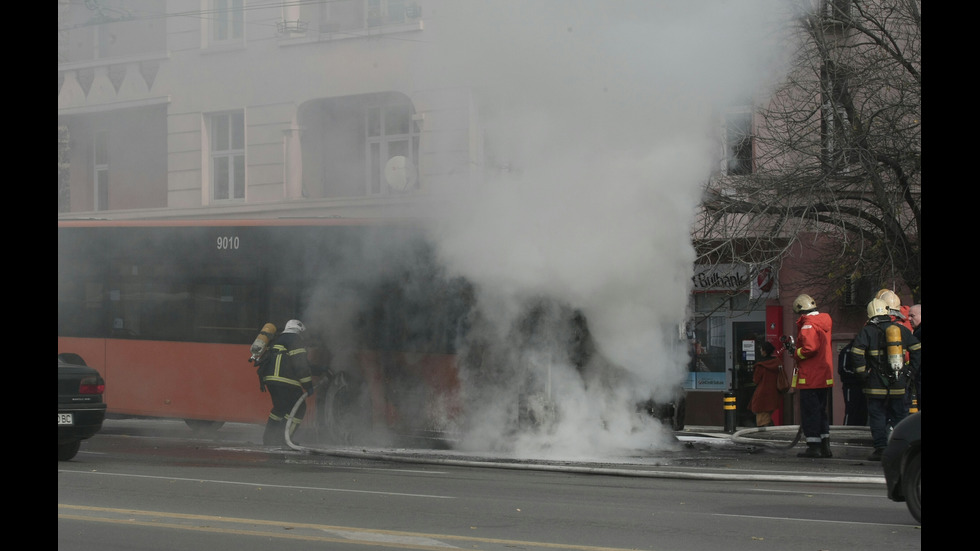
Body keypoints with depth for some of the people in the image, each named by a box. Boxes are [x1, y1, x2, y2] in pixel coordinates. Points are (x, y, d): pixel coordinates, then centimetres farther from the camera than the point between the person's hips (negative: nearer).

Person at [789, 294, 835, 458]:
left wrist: (796, 352, -9)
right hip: (825, 376, 9)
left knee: (809, 411, -3)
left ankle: (813, 446, -3)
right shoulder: (824, 323, 13)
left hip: (810, 377, -9)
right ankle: (825, 446, 17)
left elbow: (810, 348, -27)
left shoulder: (808, 326, -15)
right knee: (821, 410, 16)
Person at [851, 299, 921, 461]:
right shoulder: (902, 329, 7)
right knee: (899, 415, 11)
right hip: (899, 384, 3)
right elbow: (917, 349, 8)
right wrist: (911, 369, 11)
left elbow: (856, 352, -16)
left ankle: (880, 448, -4)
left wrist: (862, 372, -7)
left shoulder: (867, 331, -5)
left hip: (876, 384, -3)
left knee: (877, 416, 2)